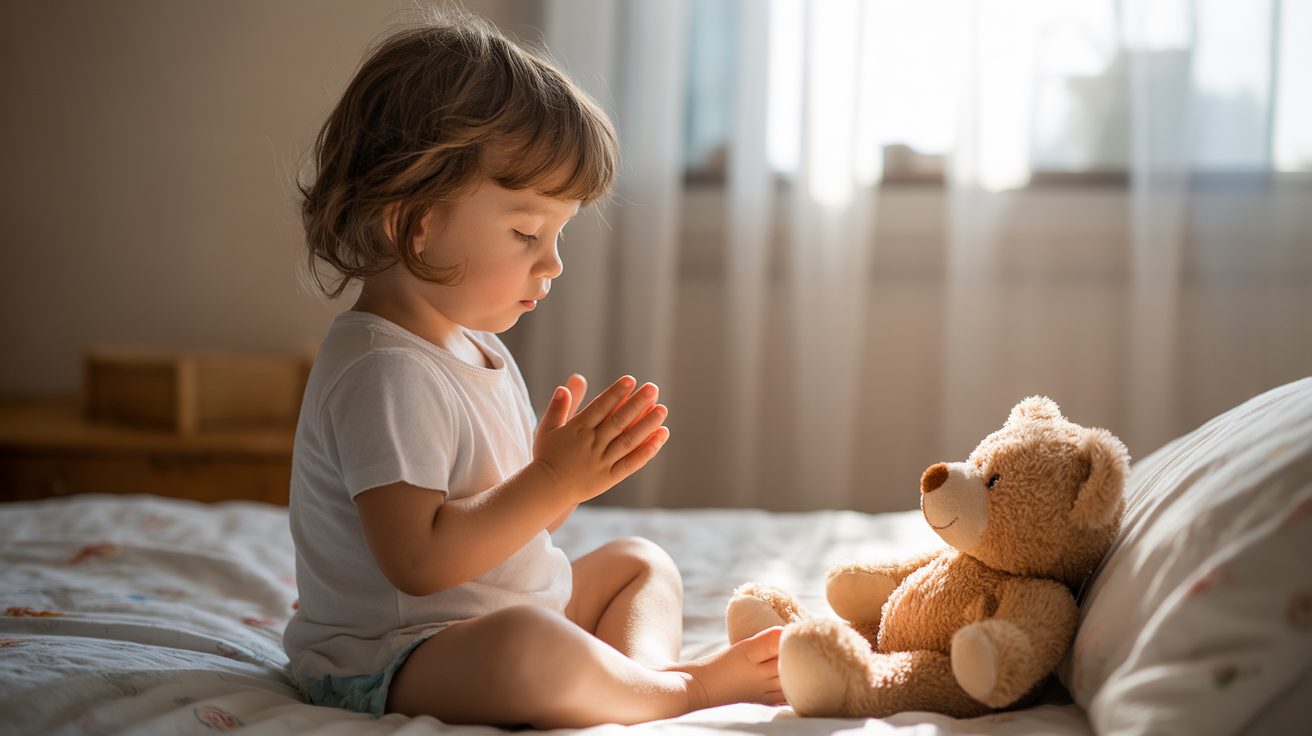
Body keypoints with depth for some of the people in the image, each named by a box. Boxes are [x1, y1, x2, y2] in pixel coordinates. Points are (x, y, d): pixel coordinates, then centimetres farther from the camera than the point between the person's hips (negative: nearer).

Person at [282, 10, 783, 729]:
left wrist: (569, 466, -6)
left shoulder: (477, 347, 11)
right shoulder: (382, 372, -23)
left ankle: (644, 667, -9)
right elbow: (418, 559, -29)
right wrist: (555, 482, -25)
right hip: (386, 658, -11)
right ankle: (675, 689, -15)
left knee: (641, 562, 22)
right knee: (522, 646, -41)